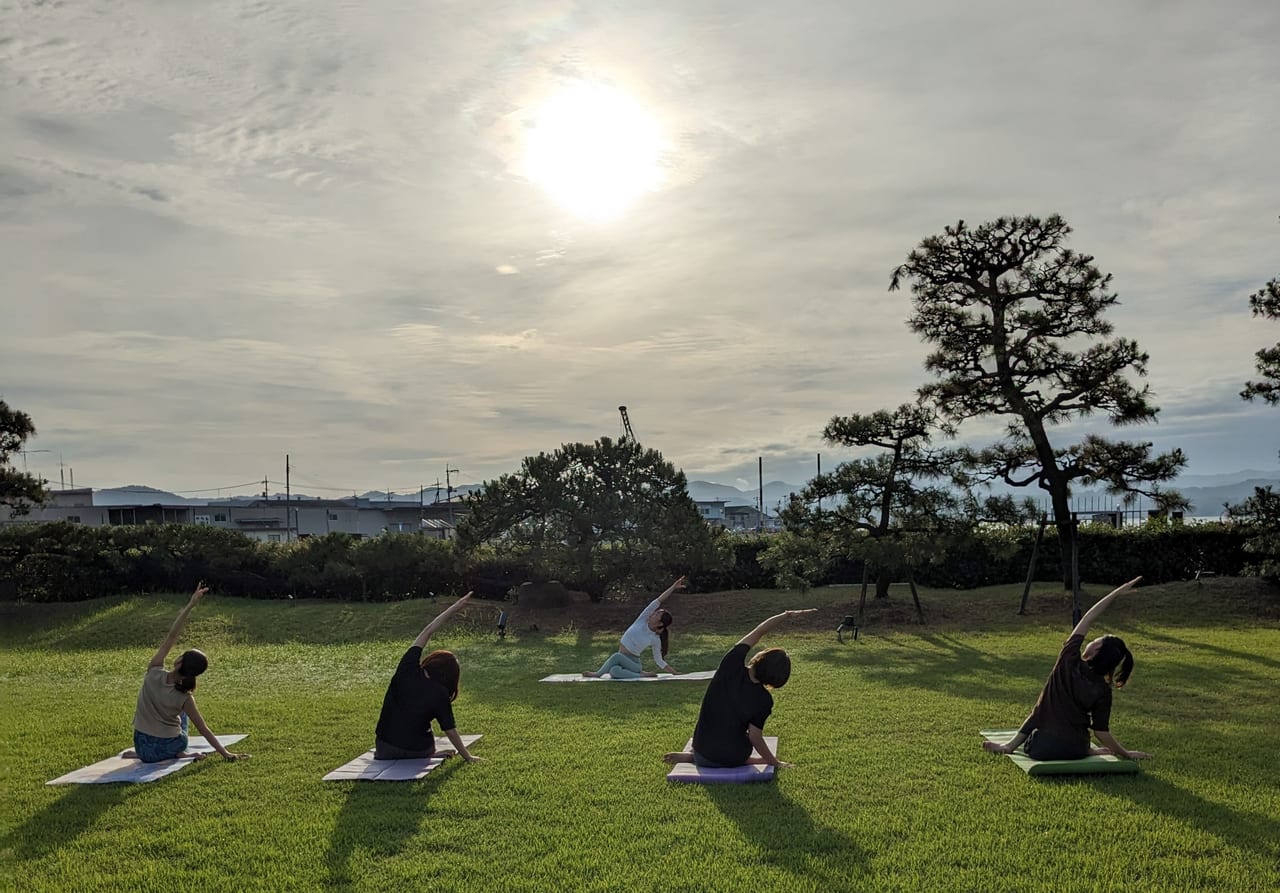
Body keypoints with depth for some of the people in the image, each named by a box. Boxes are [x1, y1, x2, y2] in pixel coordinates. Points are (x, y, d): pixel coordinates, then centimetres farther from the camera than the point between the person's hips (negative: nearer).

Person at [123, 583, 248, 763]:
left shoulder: (154, 672, -18)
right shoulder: (185, 699, -18)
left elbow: (171, 637, -16)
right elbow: (204, 730, -14)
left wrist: (190, 605, -17)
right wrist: (226, 753, -8)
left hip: (144, 748, 2)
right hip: (170, 748, -2)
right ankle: (179, 753, 16)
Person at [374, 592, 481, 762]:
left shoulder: (408, 669, -10)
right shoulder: (440, 695, -17)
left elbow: (427, 632, -3)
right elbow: (450, 730, -9)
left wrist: (455, 607, 0)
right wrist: (467, 756, 5)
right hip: (417, 752, -2)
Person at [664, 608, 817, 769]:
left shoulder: (732, 664, -17)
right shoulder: (764, 700, -22)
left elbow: (758, 631, -7)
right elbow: (755, 738, -15)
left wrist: (787, 614, -3)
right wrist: (775, 762, -1)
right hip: (732, 760, -5)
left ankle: (693, 756, 11)